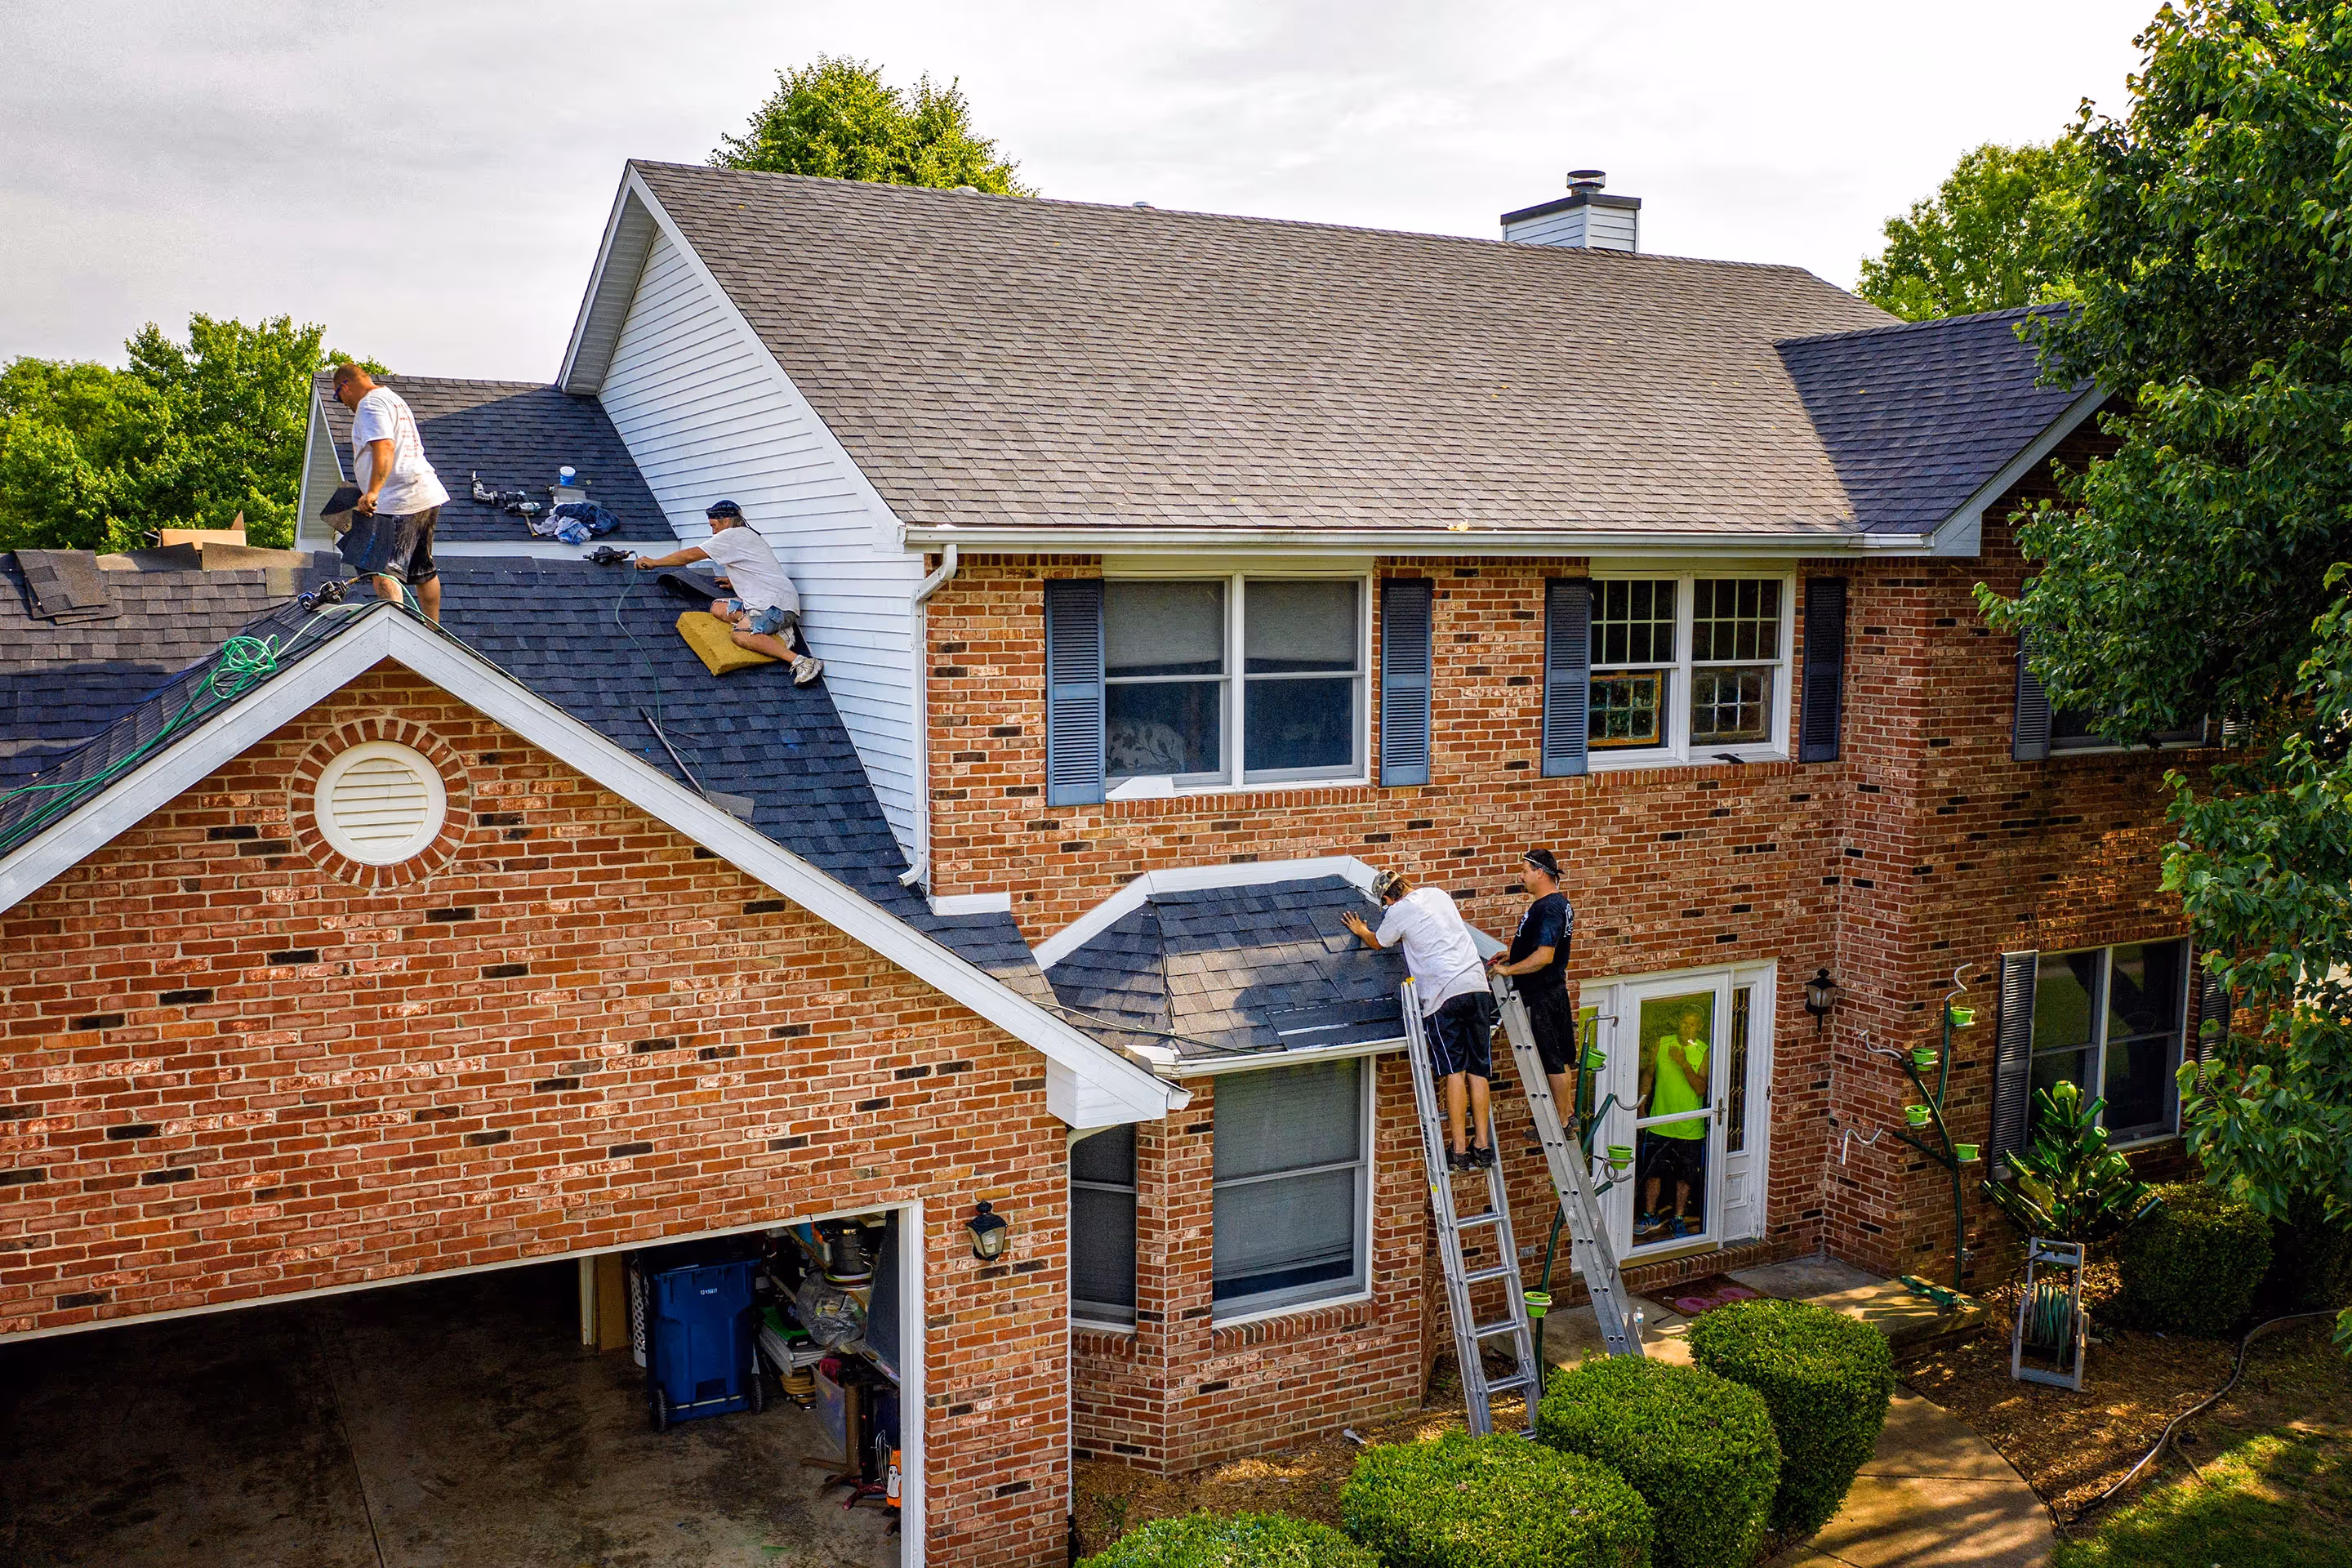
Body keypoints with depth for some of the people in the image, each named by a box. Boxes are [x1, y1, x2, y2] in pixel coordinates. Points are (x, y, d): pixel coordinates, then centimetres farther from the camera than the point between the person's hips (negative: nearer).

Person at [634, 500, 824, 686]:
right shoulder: (748, 536, 26)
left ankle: (802, 661, -29)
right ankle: (779, 632, -4)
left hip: (778, 603, -10)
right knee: (718, 607, 7)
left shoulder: (733, 535, -4)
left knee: (741, 635, -28)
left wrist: (654, 562, 5)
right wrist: (737, 582, 36)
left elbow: (691, 555, -4)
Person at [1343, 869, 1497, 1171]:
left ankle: (1459, 1151, -3)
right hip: (1477, 984, 5)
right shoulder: (1438, 894, 17)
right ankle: (1483, 1146, 8)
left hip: (1445, 992, -5)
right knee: (1478, 1071, 6)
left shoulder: (1398, 912, 0)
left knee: (1453, 1071, -3)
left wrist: (1362, 931, 42)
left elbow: (1378, 942, 21)